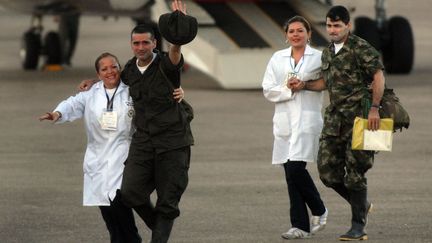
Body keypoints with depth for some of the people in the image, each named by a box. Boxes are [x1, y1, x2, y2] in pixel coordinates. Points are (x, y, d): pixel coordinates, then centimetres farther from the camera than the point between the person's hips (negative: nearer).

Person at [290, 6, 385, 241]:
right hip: (334, 117, 7)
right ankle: (361, 204, 23)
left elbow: (378, 77, -13)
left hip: (358, 116, -7)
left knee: (354, 172, -6)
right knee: (327, 170, 1)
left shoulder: (361, 48, -8)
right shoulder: (327, 53, 15)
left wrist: (374, 108, -20)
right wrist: (303, 85, 13)